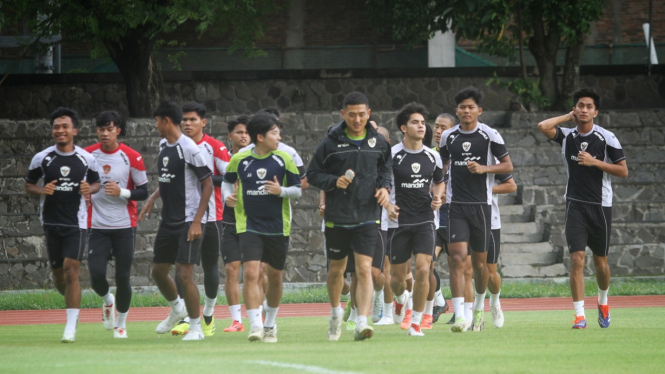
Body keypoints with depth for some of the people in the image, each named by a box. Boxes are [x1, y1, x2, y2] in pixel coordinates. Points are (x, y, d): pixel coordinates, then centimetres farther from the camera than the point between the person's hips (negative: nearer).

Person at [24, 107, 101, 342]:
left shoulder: (86, 159, 0)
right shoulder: (42, 158, 0)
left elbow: (97, 183, 14)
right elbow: (28, 185, 9)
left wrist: (89, 189, -9)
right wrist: (42, 191, -12)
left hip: (76, 223, -2)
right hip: (51, 223, 2)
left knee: (71, 270, -14)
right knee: (58, 274, 8)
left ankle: (71, 327, -12)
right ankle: (72, 302, 40)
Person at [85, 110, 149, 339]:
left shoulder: (131, 157, -4)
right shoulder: (88, 155, 2)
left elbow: (143, 192, -1)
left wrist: (121, 192, -17)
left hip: (124, 226, -1)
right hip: (97, 226, 1)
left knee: (122, 277, -1)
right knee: (96, 275, -12)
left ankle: (121, 324, 18)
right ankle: (107, 301, 23)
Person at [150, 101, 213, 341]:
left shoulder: (188, 148, -15)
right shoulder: (163, 146, 10)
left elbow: (207, 185, -14)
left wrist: (197, 221, -18)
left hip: (189, 221, -8)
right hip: (168, 220, 8)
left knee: (184, 274, -11)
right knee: (158, 271, 13)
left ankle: (196, 327, 0)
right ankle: (177, 309, 39)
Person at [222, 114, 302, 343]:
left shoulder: (284, 159, -1)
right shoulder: (239, 159, -1)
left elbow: (298, 190, 4)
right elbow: (227, 181, 18)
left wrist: (281, 191, -16)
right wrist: (228, 196, -2)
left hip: (278, 227, 2)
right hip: (249, 226, -1)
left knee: (275, 277, 10)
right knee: (250, 272, -18)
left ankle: (270, 325, 29)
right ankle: (255, 325, -19)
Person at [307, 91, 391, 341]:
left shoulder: (378, 143, 4)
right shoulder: (330, 143, -3)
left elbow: (385, 168, 21)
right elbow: (313, 175, 2)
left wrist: (384, 187, 1)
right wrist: (334, 181, -15)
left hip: (367, 217, 0)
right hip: (337, 217, 0)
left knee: (364, 269, -13)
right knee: (336, 269, 13)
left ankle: (362, 322, -19)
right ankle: (335, 313, 38)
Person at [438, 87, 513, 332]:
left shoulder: (490, 135, -1)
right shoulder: (448, 137, 6)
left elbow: (508, 166, 2)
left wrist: (484, 168, -14)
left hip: (481, 205, -1)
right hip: (456, 206, 1)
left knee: (479, 262, 9)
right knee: (457, 257, -14)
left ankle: (479, 308, 34)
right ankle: (459, 316, -20)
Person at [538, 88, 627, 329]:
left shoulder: (606, 138, -4)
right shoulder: (567, 136, 2)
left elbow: (623, 171, -4)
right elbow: (543, 126, -16)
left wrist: (594, 162, -15)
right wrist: (569, 117, -4)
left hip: (600, 206, -1)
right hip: (575, 206, 1)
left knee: (600, 262, 9)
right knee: (576, 259, -12)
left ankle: (603, 301, 38)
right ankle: (579, 315, -12)